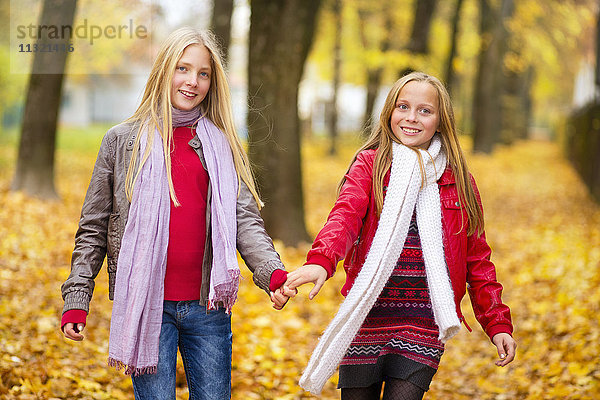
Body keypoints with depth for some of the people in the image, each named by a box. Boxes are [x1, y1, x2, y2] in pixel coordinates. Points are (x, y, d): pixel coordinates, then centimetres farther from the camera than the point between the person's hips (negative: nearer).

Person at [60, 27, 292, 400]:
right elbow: (94, 229, 7)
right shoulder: (122, 141, 5)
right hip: (146, 305, -2)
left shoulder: (223, 146, 10)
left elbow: (246, 221, 1)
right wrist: (76, 299, 0)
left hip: (208, 306, 2)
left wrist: (273, 272, -17)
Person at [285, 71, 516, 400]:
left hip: (424, 324, 0)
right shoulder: (370, 164, 4)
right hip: (367, 319, 0)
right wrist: (320, 260, -35)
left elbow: (477, 259, 14)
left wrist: (497, 324, 8)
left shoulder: (457, 180, 9)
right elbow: (345, 215, -15)